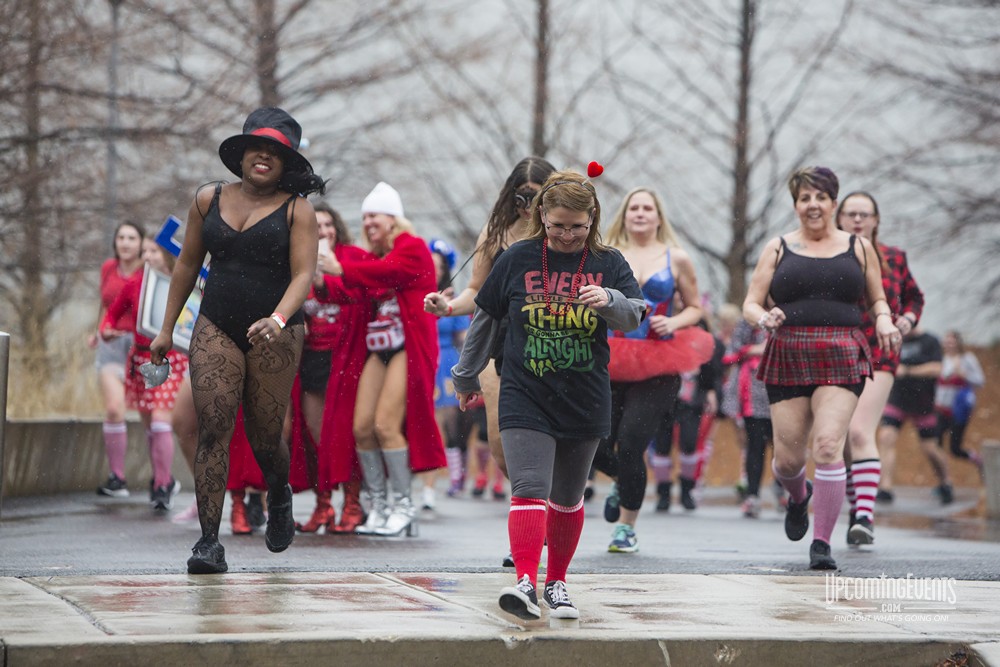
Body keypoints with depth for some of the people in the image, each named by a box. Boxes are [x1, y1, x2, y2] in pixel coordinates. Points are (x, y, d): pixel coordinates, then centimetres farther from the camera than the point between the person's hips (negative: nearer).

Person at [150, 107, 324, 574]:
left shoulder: (296, 210, -2)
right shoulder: (209, 201, 8)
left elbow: (303, 274, -11)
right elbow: (188, 264, 16)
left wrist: (278, 318, -30)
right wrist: (167, 329, 16)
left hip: (274, 336, -2)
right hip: (216, 329, 2)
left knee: (264, 437, 6)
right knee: (213, 430, -11)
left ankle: (279, 496, 41)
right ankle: (209, 542, -11)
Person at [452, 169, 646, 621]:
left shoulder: (607, 263, 1)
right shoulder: (516, 260, 0)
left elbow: (634, 317, -11)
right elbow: (485, 319, 11)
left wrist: (610, 300, -33)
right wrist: (467, 376, 18)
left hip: (585, 403, 2)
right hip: (525, 398, -2)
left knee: (567, 499, 13)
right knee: (529, 491, -17)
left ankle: (556, 582, 28)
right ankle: (525, 582, -26)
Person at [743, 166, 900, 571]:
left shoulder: (858, 247, 13)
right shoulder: (778, 248, 11)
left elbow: (877, 299, 20)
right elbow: (750, 305, 10)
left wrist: (884, 321, -2)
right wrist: (764, 318, -13)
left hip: (841, 358, -1)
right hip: (788, 356, 1)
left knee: (828, 444, -18)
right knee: (788, 458, 1)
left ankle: (822, 543, -11)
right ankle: (798, 496, 39)